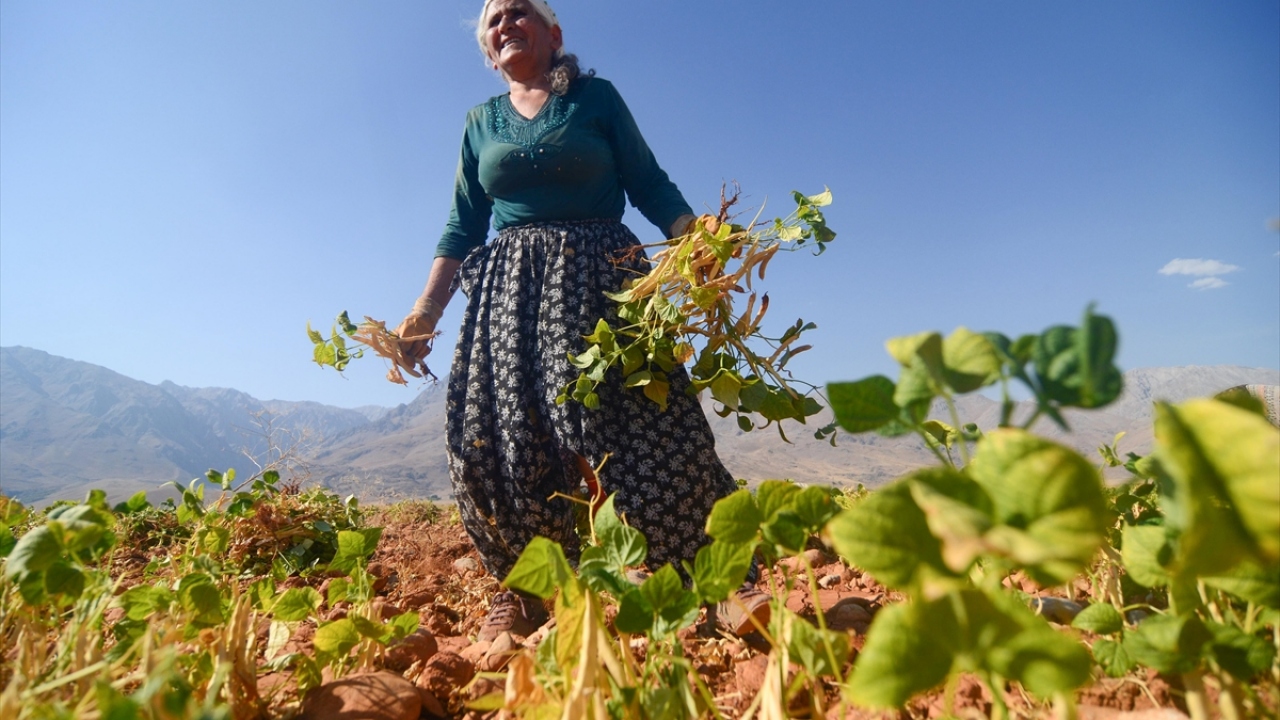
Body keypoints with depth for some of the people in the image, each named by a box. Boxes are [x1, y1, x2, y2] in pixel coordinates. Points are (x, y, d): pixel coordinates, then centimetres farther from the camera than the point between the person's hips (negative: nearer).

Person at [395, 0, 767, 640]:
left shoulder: (596, 96, 12)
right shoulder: (480, 123, 20)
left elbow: (651, 186, 7)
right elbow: (463, 225, 16)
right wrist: (426, 311, 7)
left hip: (600, 276, -3)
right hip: (508, 288, 4)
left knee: (644, 422, -15)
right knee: (501, 439, -7)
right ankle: (527, 588, 9)